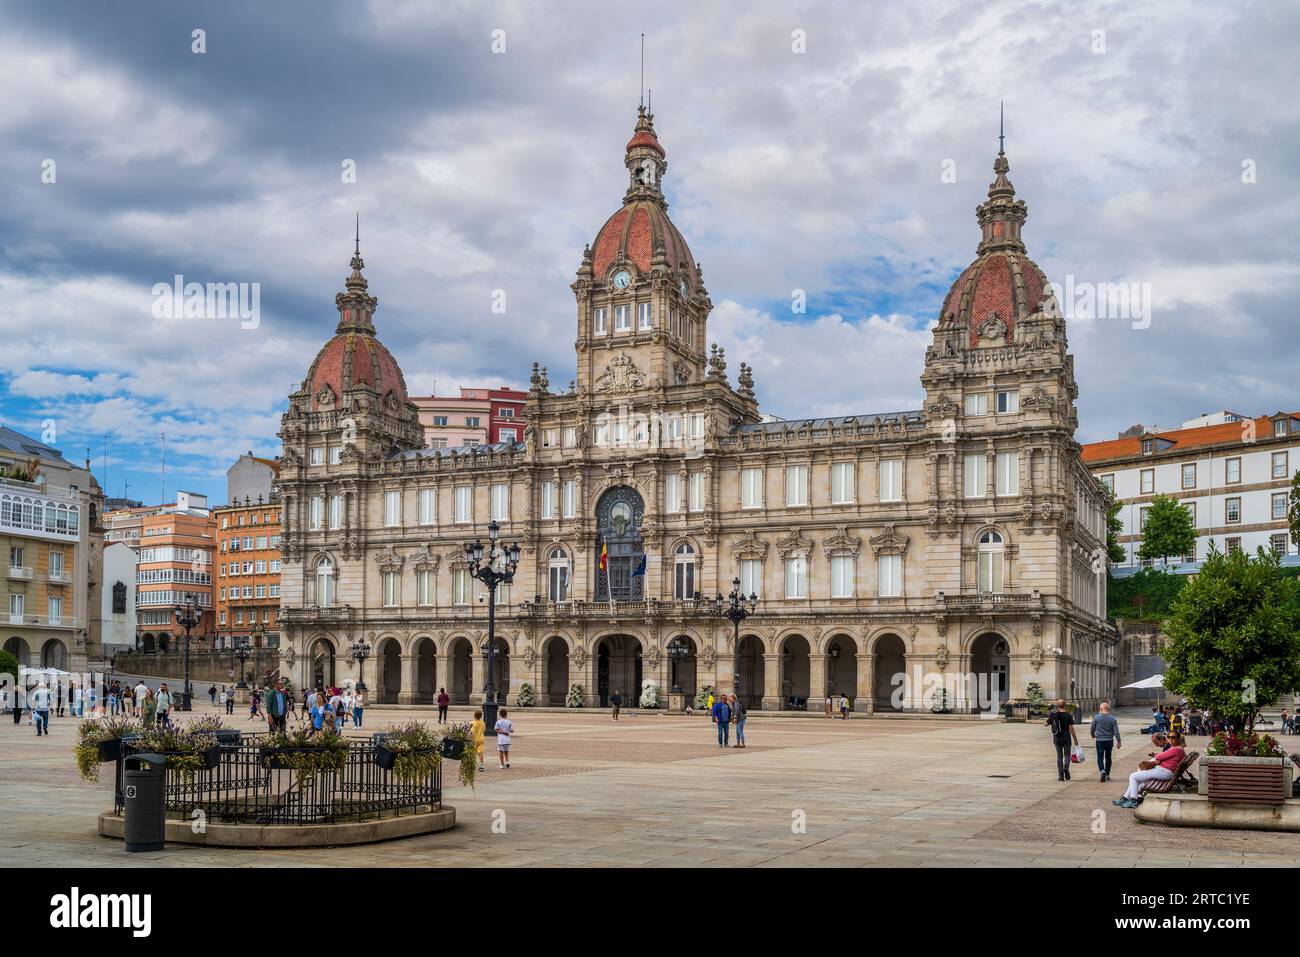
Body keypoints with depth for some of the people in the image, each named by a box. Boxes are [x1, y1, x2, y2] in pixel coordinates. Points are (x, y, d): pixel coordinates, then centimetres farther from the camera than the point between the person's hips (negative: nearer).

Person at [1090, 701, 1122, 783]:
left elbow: (1092, 728, 4)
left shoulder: (1096, 717, -5)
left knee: (1100, 758, -1)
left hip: (1099, 740, -2)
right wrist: (1118, 741, 2)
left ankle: (1102, 771, -26)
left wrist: (1093, 735, 24)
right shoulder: (1112, 718, -2)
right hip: (1109, 741, 2)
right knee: (1108, 758, 15)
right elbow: (1116, 731, -4)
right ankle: (1107, 775, 22)